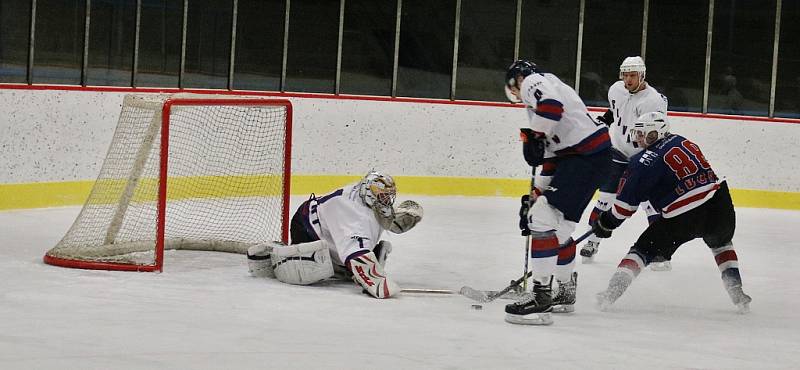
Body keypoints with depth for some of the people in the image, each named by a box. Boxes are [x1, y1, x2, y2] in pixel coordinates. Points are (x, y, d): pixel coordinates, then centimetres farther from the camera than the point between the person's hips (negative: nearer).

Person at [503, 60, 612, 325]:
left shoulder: (533, 82, 0)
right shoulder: (547, 89, 29)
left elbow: (551, 104, -26)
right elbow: (551, 154, 29)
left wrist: (533, 137, -15)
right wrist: (537, 192, 28)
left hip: (587, 156, -10)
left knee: (542, 218, -15)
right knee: (559, 225, 20)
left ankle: (540, 297, -20)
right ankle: (565, 293, 35)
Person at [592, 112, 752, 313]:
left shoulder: (645, 162, -6)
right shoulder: (684, 142, 12)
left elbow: (626, 204, -2)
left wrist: (606, 223, 14)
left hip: (682, 218, -5)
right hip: (720, 205, 5)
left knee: (643, 249, 11)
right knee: (721, 243, 36)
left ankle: (613, 290, -1)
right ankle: (736, 291, 27)